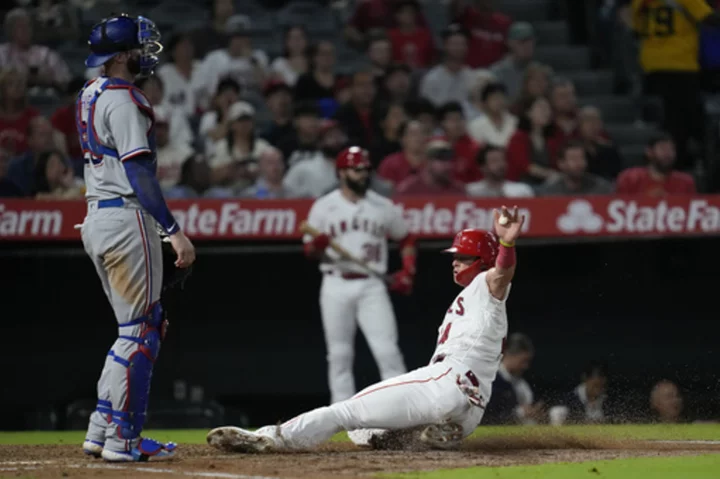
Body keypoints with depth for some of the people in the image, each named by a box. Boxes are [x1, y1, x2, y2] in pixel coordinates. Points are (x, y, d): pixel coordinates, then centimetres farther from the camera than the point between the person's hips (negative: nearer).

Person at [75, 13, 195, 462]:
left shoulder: (90, 94, 14)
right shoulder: (123, 100, -14)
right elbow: (139, 172, -21)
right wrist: (175, 231, -23)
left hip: (96, 218, 10)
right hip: (126, 219, -10)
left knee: (141, 328, 15)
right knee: (140, 331, -5)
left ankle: (102, 431, 13)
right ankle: (122, 439, -4)